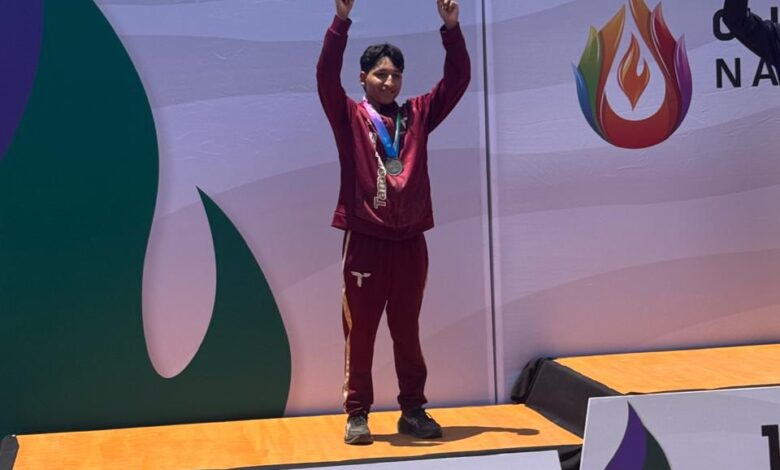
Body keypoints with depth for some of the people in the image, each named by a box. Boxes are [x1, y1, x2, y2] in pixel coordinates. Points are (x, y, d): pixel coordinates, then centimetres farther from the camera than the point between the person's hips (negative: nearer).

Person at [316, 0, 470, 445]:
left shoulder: (417, 115, 10)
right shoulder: (350, 116, 2)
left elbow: (457, 80, 5)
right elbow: (326, 76, -12)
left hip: (410, 241, 3)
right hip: (365, 241, -3)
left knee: (408, 331, 12)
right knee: (360, 331, 4)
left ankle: (413, 411, 21)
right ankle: (357, 414, 13)